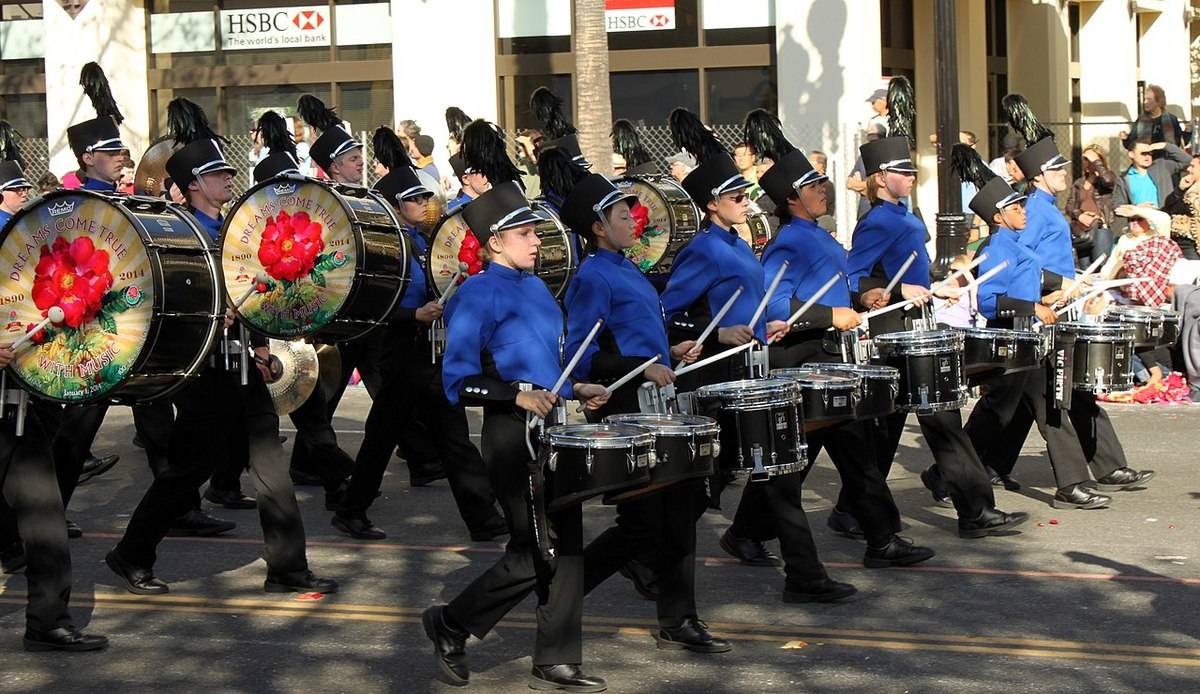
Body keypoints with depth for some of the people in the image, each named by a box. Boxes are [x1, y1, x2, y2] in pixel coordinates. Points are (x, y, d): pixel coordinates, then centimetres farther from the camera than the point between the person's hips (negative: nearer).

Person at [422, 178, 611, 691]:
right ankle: (450, 624, 13)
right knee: (536, 554, -5)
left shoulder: (535, 287, 14)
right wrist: (517, 395, -25)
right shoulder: (479, 295, -11)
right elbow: (458, 383, -15)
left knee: (567, 544, 8)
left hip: (552, 430, 9)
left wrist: (577, 389, 9)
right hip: (513, 437, -8)